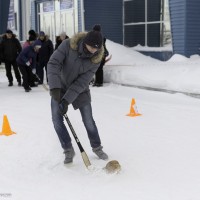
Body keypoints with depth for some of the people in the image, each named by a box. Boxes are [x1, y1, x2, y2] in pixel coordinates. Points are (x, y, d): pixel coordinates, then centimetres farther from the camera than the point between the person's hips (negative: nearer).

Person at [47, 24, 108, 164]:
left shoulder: (96, 59, -22)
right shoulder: (68, 45, -26)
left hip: (81, 91, 0)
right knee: (57, 119, -5)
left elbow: (82, 82, -25)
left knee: (88, 120, 3)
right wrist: (55, 87, -40)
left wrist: (66, 100, -30)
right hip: (60, 88, 0)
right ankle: (68, 150, 13)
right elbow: (53, 63, -29)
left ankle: (97, 148, 26)